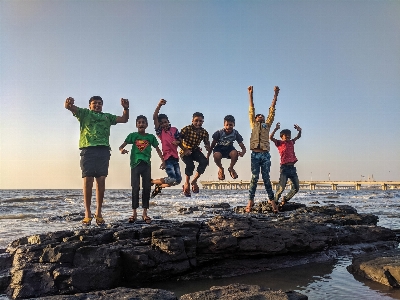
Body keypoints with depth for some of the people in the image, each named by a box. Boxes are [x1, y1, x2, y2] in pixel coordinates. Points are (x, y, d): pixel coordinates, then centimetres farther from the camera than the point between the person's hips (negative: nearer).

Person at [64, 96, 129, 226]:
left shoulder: (107, 116, 27)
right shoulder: (84, 113, 18)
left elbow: (124, 119, 25)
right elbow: (69, 107, 3)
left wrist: (126, 108, 6)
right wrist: (68, 103, -21)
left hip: (103, 150, 3)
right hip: (88, 149, -2)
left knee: (101, 181, -2)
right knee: (87, 180, -7)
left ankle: (98, 213, 2)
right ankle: (87, 214, -4)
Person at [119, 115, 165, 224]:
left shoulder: (151, 137, 8)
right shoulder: (132, 135, 4)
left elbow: (157, 149, 14)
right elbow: (122, 146, -2)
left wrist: (163, 161, 6)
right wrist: (121, 150, -25)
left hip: (146, 165, 2)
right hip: (135, 164, -2)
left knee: (147, 188, 3)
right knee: (135, 188, -1)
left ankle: (145, 213, 11)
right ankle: (134, 213, 6)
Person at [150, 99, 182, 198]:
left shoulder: (174, 130, 12)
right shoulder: (160, 131, 1)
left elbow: (180, 140, 18)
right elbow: (154, 117, -12)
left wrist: (177, 142, -7)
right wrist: (159, 105, -24)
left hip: (175, 156, 5)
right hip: (167, 156, -5)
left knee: (178, 179, 4)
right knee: (172, 179, -15)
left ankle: (159, 187, 20)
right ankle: (152, 181, 6)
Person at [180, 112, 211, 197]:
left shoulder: (204, 132, -8)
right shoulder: (186, 129, -18)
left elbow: (207, 143, -3)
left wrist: (208, 147, -27)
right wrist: (185, 150, -28)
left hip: (195, 150, 4)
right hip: (185, 151, -4)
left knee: (204, 161, -23)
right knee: (190, 165, -30)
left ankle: (194, 181, -4)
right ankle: (187, 183, -3)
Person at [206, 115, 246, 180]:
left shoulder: (235, 133, -19)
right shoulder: (219, 132, -22)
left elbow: (243, 147, -18)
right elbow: (212, 145, -11)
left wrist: (242, 152, -43)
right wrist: (207, 157, -13)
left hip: (229, 148, 1)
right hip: (219, 148, -1)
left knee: (235, 153, -34)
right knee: (217, 156, -37)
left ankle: (231, 168, 1)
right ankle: (221, 169, 1)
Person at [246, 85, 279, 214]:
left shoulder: (267, 125, 20)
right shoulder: (253, 125, 17)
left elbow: (272, 110, 16)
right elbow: (251, 110, 13)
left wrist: (275, 94, 13)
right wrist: (250, 94, 9)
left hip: (265, 154, 1)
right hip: (255, 154, -1)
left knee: (266, 178, 2)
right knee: (254, 178, -4)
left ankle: (271, 199, 5)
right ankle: (250, 201, -2)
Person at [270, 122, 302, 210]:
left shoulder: (291, 142, 19)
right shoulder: (279, 143, 3)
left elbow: (298, 136, 29)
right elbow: (271, 137, -11)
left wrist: (299, 130, 7)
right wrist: (275, 129, -23)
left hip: (292, 168, 6)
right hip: (284, 167, -6)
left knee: (296, 188, 5)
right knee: (281, 188, -11)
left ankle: (285, 199, 23)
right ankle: (275, 202, 6)